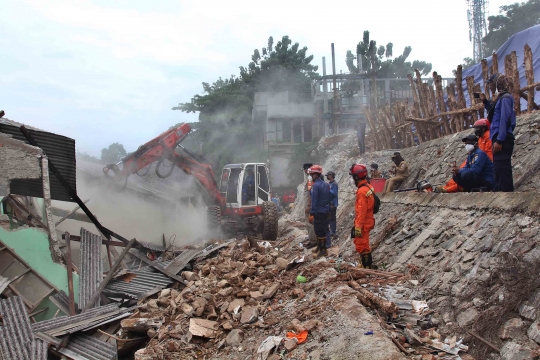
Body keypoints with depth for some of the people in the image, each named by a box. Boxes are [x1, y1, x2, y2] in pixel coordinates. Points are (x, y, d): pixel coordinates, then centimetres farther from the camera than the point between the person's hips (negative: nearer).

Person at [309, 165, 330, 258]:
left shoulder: (316, 185, -18)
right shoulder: (326, 184, 9)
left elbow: (314, 201, -20)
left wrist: (312, 213, -16)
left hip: (318, 212, -9)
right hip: (326, 211, 9)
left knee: (319, 232, -1)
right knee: (323, 230, 16)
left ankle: (322, 250, 4)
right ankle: (320, 247, 26)